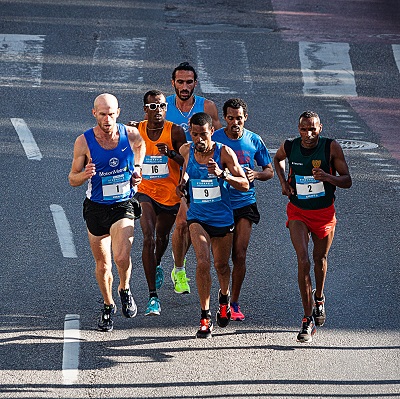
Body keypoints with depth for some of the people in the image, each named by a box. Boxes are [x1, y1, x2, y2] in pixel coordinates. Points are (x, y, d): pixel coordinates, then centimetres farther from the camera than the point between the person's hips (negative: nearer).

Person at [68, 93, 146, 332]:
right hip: (96, 207, 1)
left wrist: (137, 170, 6)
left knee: (121, 257, -22)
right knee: (102, 265, 10)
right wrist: (84, 175, -24)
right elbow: (73, 179, -2)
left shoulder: (131, 135, -8)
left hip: (124, 205, -1)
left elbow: (140, 147, 19)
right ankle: (108, 306, 34)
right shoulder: (84, 142, -11)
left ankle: (125, 290, 9)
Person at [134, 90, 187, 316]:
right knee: (149, 238, -19)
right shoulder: (135, 131, -5)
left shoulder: (175, 131, -10)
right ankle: (153, 297, -21)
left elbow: (187, 163, -11)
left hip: (171, 193, 1)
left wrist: (171, 153, -28)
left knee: (162, 237, 22)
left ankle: (157, 266, 59)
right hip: (145, 192, -1)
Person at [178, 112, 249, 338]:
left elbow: (244, 184, -14)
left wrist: (222, 174, -29)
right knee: (203, 262, -18)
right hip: (197, 217, 1)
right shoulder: (187, 151, -4)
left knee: (221, 265, 14)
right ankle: (205, 317, -9)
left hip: (223, 218, 0)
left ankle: (224, 298, 47)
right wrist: (183, 181, 3)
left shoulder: (224, 152, -13)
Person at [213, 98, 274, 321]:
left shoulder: (254, 141, 2)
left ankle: (234, 302, 7)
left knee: (240, 255, -4)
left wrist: (256, 175, -11)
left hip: (245, 204, 1)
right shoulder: (214, 140, -4)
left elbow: (269, 171, 10)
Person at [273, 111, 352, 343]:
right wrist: (283, 182, 2)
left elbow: (347, 181, -10)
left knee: (320, 259, 17)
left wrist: (327, 177, -29)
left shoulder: (331, 148, -15)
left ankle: (319, 298, 50)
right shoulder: (289, 147, -9)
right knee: (303, 260, -16)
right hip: (298, 212, 0)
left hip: (325, 212, 0)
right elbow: (278, 159, 17)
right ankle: (308, 320, -16)